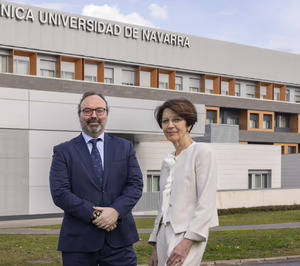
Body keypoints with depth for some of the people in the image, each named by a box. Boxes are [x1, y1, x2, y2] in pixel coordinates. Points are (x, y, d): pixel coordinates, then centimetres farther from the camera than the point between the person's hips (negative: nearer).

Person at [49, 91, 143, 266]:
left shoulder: (125, 147, 11)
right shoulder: (63, 152, 4)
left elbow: (136, 184, 3)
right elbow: (60, 193, -7)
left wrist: (116, 210, -15)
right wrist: (95, 215, -15)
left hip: (119, 238, 2)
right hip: (78, 240, -1)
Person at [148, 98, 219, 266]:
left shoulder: (202, 152, -5)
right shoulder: (168, 162, 17)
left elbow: (206, 203, -13)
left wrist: (188, 241, -20)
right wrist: (156, 245, 15)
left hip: (187, 235, -7)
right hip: (165, 235, 7)